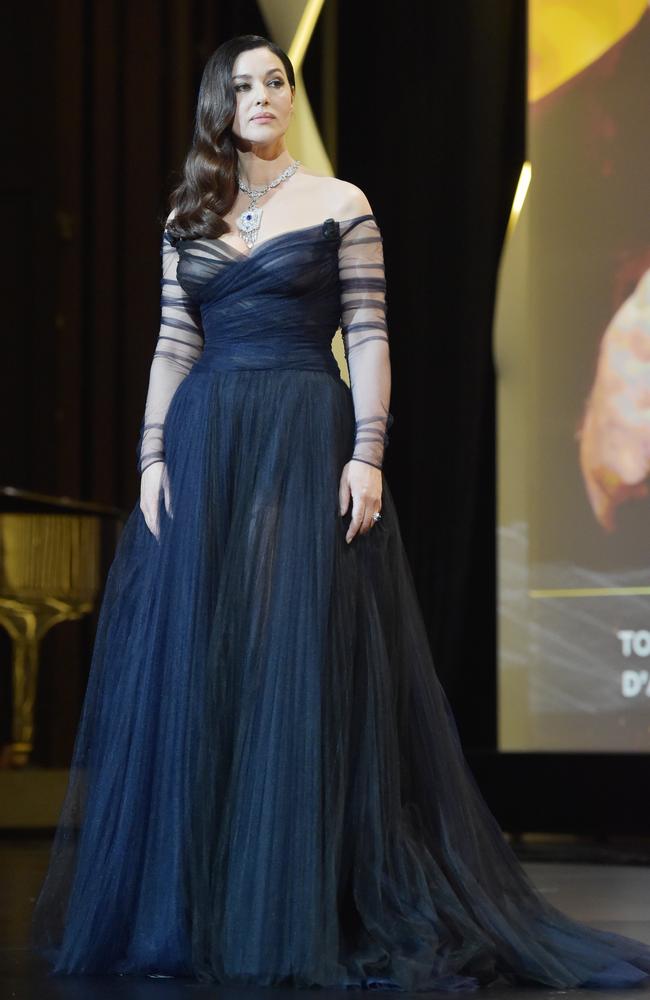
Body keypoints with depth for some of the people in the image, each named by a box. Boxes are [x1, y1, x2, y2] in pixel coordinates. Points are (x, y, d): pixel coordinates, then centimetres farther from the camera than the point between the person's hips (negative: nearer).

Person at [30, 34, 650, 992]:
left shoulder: (339, 204, 2)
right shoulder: (189, 217, 13)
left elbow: (369, 338, -2)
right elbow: (173, 347, 11)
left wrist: (367, 454, -12)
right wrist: (153, 456, 1)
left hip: (308, 441, -3)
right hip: (205, 445, 4)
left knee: (307, 667, -5)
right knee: (191, 672, 1)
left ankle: (303, 912, 1)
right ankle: (193, 905, 9)